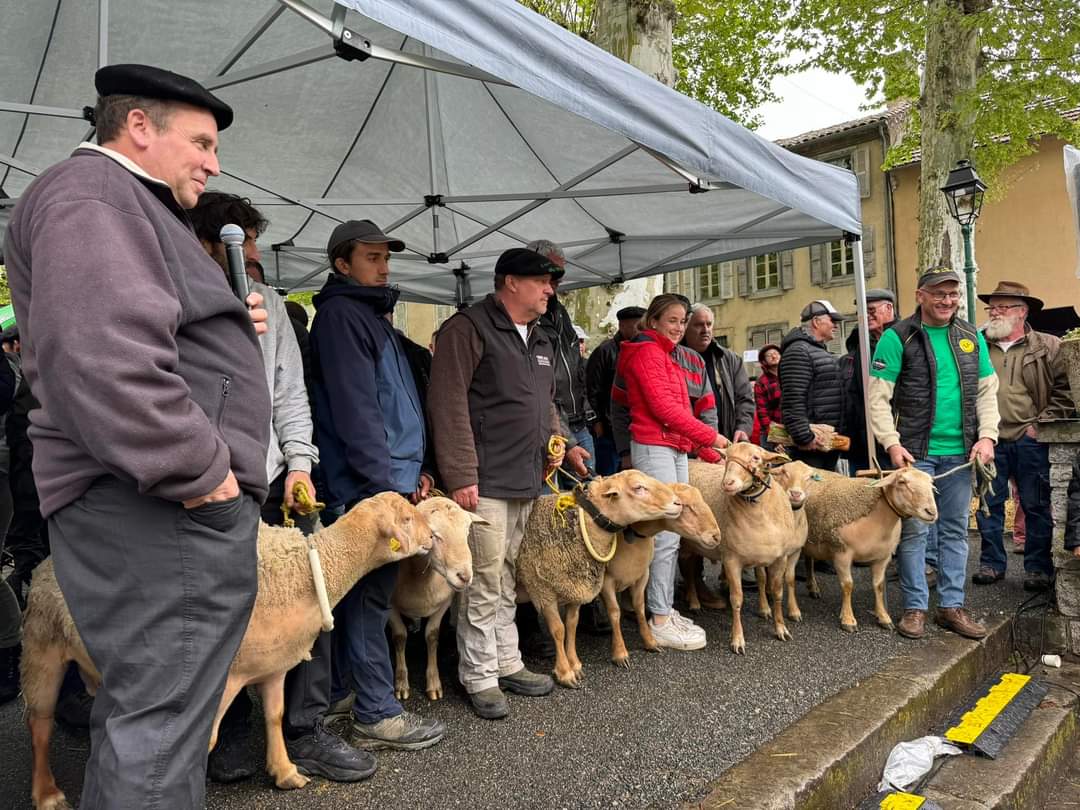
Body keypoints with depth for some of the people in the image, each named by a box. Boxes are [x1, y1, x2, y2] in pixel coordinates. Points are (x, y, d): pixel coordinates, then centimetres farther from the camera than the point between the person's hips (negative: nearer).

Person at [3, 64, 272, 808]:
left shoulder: (128, 205, 24)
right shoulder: (90, 193, -9)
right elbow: (101, 357, -26)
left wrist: (231, 329, 13)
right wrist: (201, 471, -20)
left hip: (165, 504, 11)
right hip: (164, 510, -11)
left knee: (137, 712, 20)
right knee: (161, 724, -4)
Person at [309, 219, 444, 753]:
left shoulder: (372, 315, 22)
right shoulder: (340, 314, -9)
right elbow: (354, 409, -18)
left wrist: (413, 469, 17)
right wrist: (387, 483, -19)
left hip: (388, 479, 10)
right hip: (370, 485, -10)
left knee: (359, 593, 16)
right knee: (370, 597, -2)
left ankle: (336, 697, 29)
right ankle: (377, 716, 8)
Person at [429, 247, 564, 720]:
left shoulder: (539, 340, 18)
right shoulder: (468, 329, -9)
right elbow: (450, 406, -16)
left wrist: (553, 438, 12)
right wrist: (461, 476, -19)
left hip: (526, 483, 9)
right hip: (486, 484, -8)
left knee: (509, 581, 17)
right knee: (484, 584, -1)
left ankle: (508, 664, 29)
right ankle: (480, 677, 13)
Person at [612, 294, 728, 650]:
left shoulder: (674, 356, 20)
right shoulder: (646, 352, -8)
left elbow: (692, 405, 19)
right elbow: (663, 407, -16)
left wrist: (702, 446, 8)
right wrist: (709, 436, -13)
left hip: (677, 448, 9)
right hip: (654, 446, -9)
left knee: (671, 534, 9)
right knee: (667, 534, -9)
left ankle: (666, 610, 16)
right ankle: (661, 622, -4)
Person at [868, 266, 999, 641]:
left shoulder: (972, 337, 10)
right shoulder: (897, 337, -5)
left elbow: (987, 392, 13)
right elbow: (878, 397, -8)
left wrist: (987, 436, -1)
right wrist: (892, 443, -17)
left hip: (960, 452, 5)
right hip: (915, 452, -5)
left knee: (955, 530, 11)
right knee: (914, 531, 1)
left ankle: (951, 606, 22)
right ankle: (915, 607, 12)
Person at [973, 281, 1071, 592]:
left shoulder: (1049, 347, 3)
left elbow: (1064, 389, -2)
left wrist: (1041, 424, -8)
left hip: (1029, 440, -2)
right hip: (989, 441, 2)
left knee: (1036, 505, 5)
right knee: (988, 504, 8)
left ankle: (1039, 568, 17)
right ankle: (991, 563, 19)